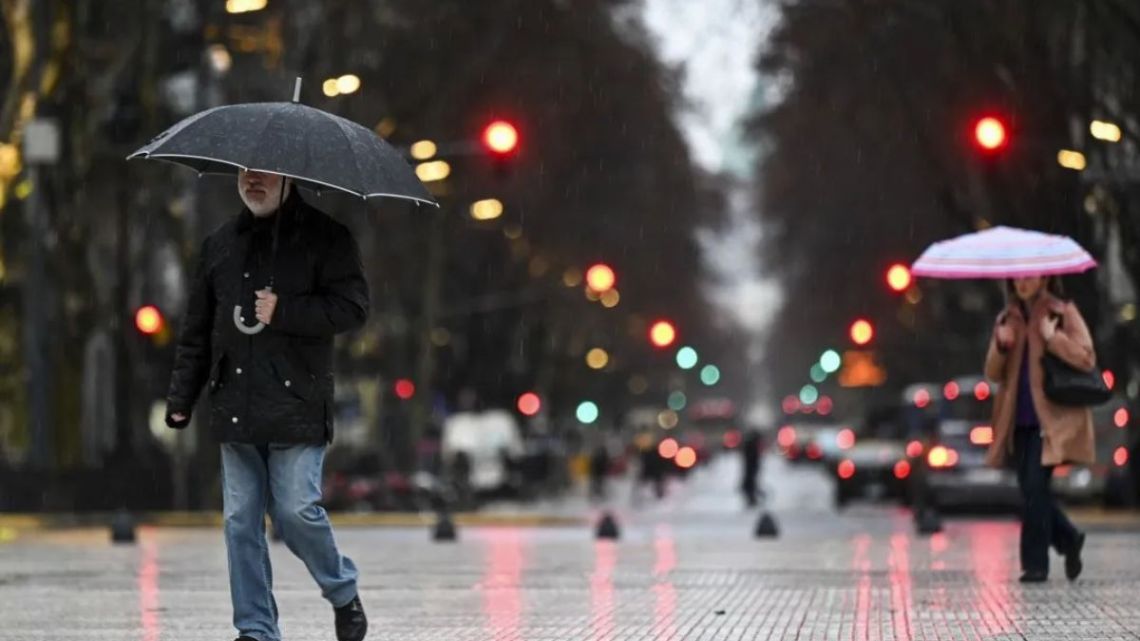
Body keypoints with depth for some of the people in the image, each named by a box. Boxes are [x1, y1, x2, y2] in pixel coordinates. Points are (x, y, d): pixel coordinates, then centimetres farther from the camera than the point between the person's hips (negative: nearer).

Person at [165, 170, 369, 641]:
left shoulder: (325, 237, 0)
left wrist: (283, 312, -15)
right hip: (235, 406, 5)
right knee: (240, 522, 2)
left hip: (296, 406, -5)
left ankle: (343, 594, 17)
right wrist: (180, 399, 15)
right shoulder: (220, 244, 15)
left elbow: (352, 307, -8)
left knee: (296, 510, -10)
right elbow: (196, 331, 19)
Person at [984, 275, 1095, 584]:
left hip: (1051, 417, -5)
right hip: (1020, 420, 5)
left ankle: (1035, 564, -7)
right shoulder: (1007, 319, 14)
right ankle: (1069, 539, 30)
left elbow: (1086, 359, -9)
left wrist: (1052, 337, -18)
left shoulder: (1063, 313, 0)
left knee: (1035, 486, -14)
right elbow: (993, 373, 12)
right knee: (1030, 488, 6)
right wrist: (1001, 346, -7)